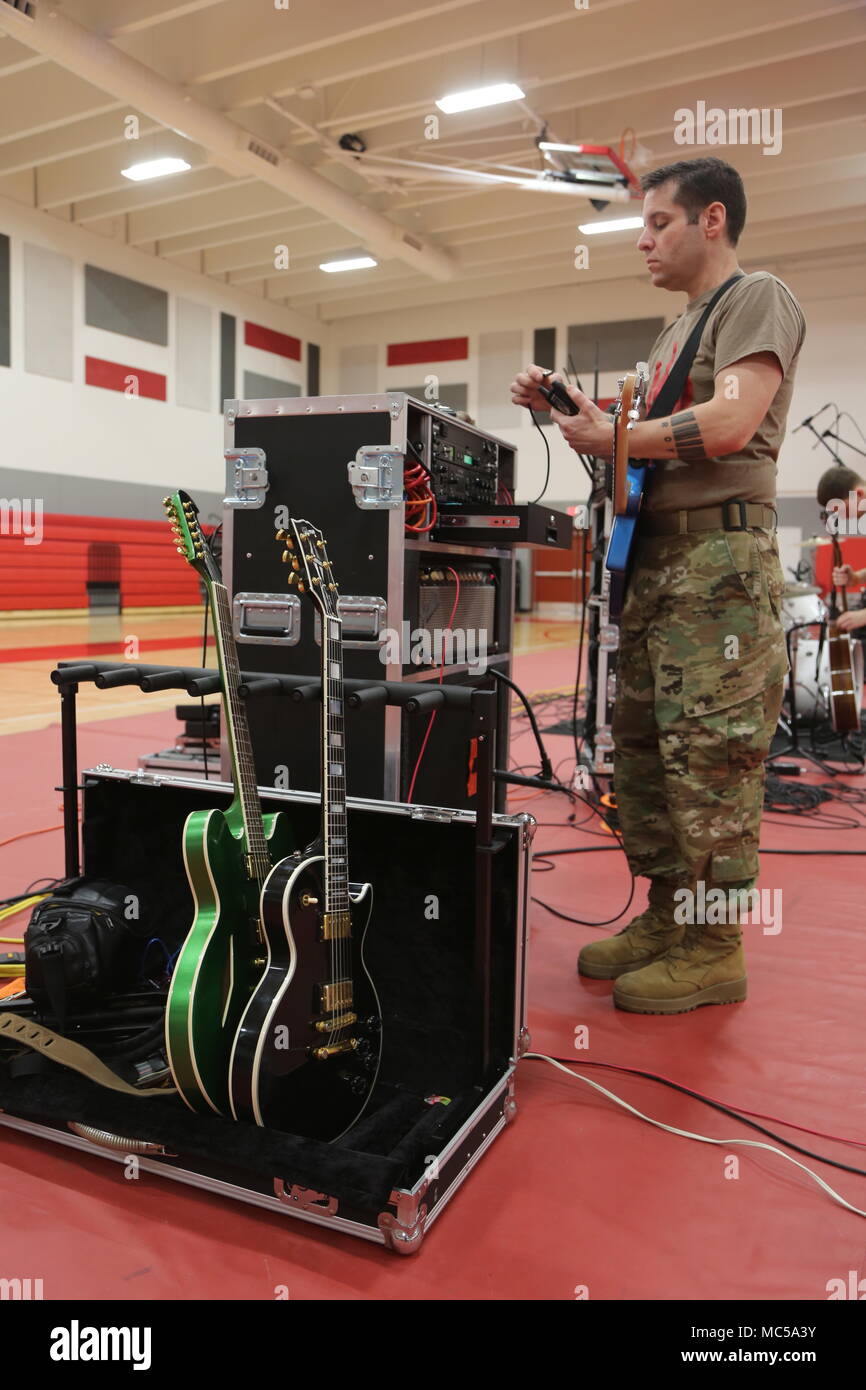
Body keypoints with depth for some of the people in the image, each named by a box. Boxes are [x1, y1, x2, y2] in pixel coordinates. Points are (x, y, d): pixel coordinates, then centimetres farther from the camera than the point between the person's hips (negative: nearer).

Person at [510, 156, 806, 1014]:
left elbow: (730, 423, -17)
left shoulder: (757, 299, -1)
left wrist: (612, 439, -9)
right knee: (642, 747, 8)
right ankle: (667, 916, 20)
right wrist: (565, 410, 10)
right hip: (653, 557, 9)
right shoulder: (677, 330, 25)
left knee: (709, 753, -8)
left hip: (720, 558, -9)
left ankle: (714, 948, 2)